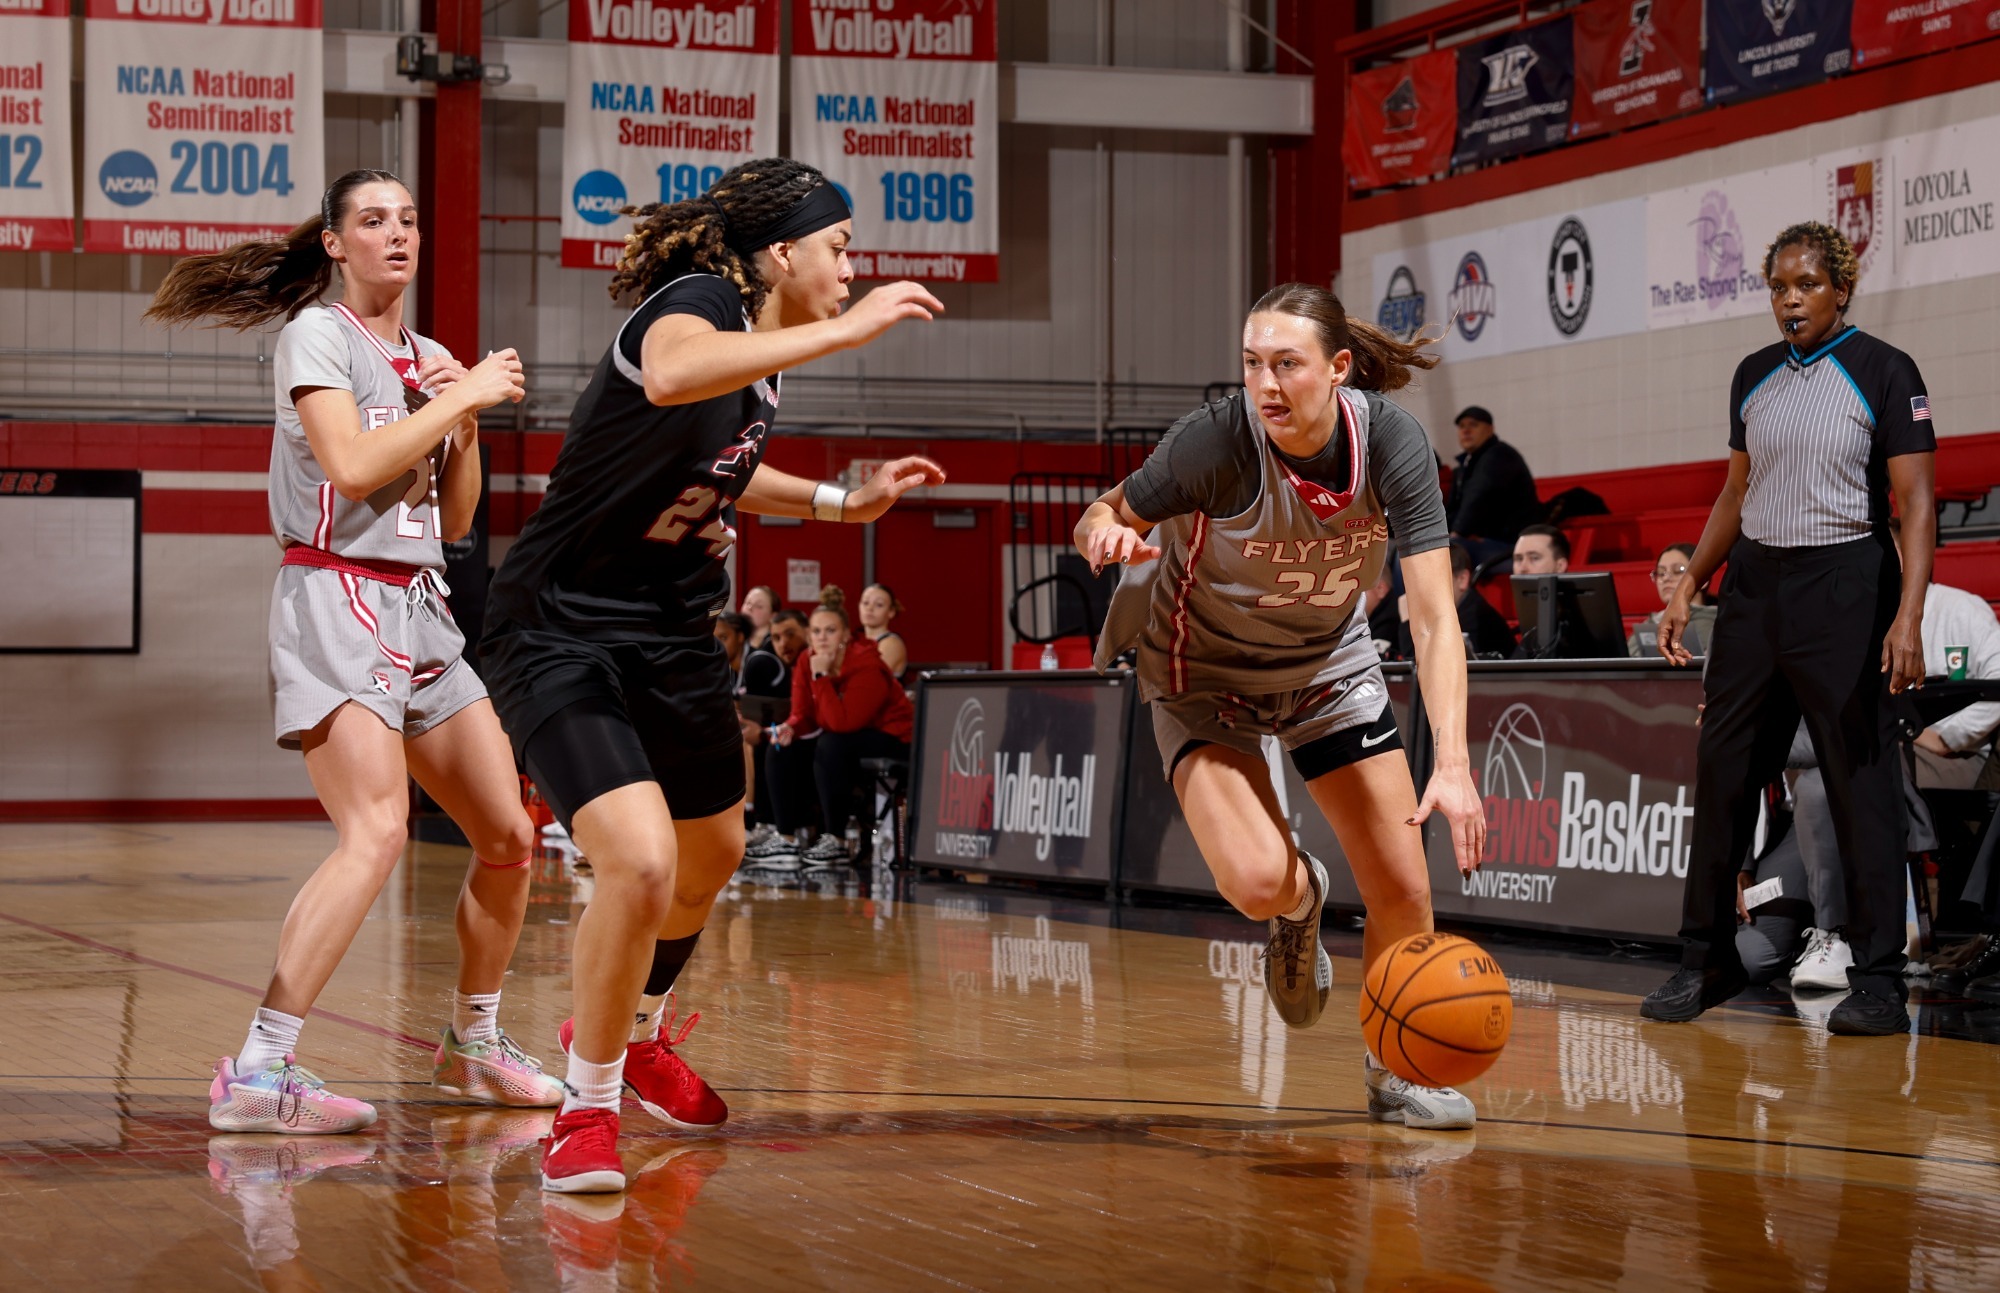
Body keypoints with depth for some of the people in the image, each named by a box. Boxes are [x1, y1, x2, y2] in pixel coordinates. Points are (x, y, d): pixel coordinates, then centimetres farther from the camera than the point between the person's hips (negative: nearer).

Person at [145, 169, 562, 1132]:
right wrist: (462, 398, -10)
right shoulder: (318, 334, -3)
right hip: (336, 604, -8)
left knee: (509, 836, 7)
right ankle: (258, 1070, -27)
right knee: (377, 833, -25)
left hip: (420, 611, 8)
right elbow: (352, 465, -19)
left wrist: (467, 424, 4)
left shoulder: (430, 358, 18)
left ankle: (472, 1044, 25)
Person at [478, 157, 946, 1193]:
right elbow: (669, 376, -46)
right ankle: (587, 1108, -2)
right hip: (562, 633, -10)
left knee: (711, 858, 24)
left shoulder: (767, 354, 7)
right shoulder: (697, 301, -19)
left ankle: (632, 1035, 52)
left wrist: (842, 501, 17)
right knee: (640, 864, -24)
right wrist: (844, 329, -44)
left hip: (674, 635, 10)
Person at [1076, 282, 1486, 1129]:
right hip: (1204, 674, -2)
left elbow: (1434, 618, -26)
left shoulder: (1390, 441, -24)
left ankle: (1397, 1072, 22)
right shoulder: (1217, 441, -30)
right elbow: (1107, 516, -15)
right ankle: (1299, 901, 16)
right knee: (1255, 882, -23)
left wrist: (1452, 764, -38)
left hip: (1330, 663, 3)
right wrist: (1104, 531, -42)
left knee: (1404, 891, -3)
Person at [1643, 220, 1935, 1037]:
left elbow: (1916, 503, -10)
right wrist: (1688, 587, 13)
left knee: (1862, 781, -5)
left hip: (1844, 584, -6)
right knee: (1722, 772, 5)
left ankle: (1878, 982, 0)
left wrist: (1908, 615, -20)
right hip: (1754, 584, 6)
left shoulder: (1883, 372, -5)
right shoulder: (1755, 376, 12)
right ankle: (1707, 961, 16)